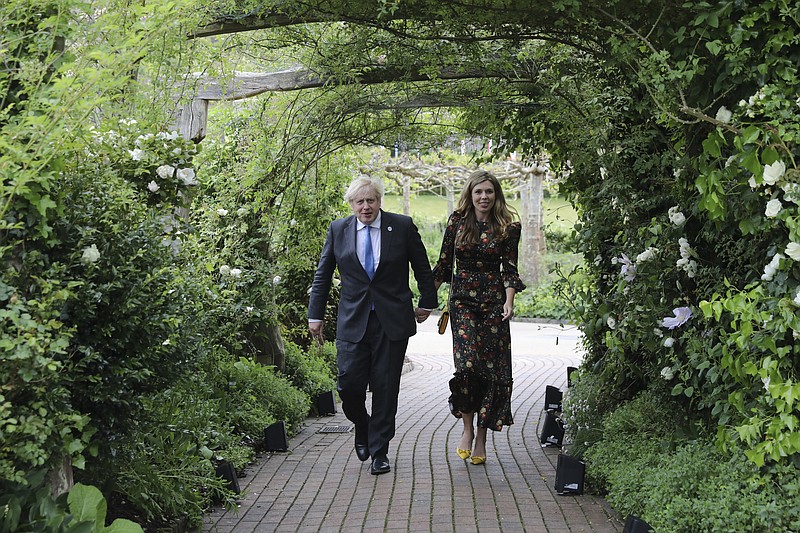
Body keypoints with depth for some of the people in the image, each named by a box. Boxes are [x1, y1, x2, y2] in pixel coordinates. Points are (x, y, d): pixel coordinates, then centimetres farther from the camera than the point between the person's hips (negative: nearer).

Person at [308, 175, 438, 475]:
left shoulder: (403, 226, 0)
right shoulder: (338, 230, 4)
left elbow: (422, 268, 11)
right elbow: (322, 275, 11)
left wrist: (427, 303, 14)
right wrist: (315, 315, 9)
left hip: (393, 321, -1)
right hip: (353, 322, 1)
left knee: (385, 387, 2)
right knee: (349, 383, -6)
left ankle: (379, 452, 15)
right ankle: (362, 427, 26)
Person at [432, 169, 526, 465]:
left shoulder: (508, 227, 1)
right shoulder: (457, 222, 3)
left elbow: (509, 268, 1)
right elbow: (443, 263, 8)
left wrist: (509, 301, -13)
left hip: (494, 303, 1)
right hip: (463, 301, 0)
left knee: (492, 369, 0)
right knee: (467, 364, -16)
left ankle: (480, 439, 12)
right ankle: (467, 429, 4)